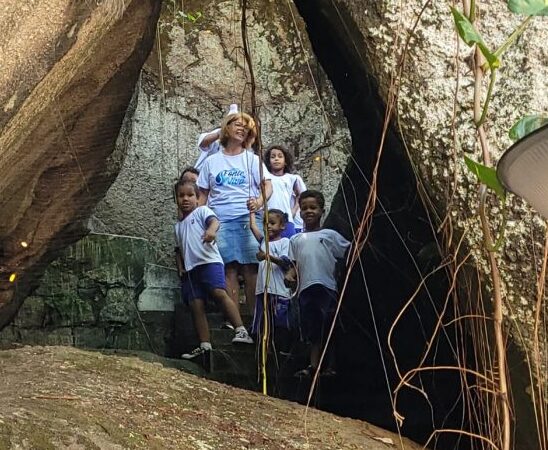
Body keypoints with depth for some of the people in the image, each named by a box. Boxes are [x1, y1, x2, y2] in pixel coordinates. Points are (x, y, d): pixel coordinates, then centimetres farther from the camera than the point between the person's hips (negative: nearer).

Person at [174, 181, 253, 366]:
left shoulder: (202, 211, 8)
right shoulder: (178, 226, 27)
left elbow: (214, 220, -13)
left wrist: (211, 230, -37)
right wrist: (180, 267, 13)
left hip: (209, 261, -7)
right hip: (190, 267, 7)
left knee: (219, 293, -25)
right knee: (196, 305, 0)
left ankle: (241, 331, -29)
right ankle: (205, 346, 1)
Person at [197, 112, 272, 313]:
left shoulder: (252, 159, 11)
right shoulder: (211, 161, 15)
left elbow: (268, 186, 0)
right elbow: (203, 194, 16)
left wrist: (259, 201, -21)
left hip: (247, 219, -1)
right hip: (219, 221, 1)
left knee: (250, 268, -9)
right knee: (229, 270, -3)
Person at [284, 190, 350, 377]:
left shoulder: (330, 235, 7)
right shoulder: (296, 239, 16)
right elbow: (294, 264, 13)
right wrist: (290, 275, -4)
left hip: (327, 286, -3)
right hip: (305, 288, 3)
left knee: (329, 327, 0)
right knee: (313, 329, 8)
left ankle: (331, 366, 9)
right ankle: (314, 365, 12)